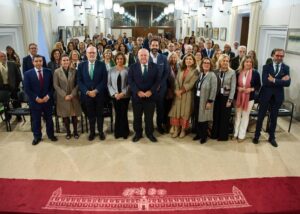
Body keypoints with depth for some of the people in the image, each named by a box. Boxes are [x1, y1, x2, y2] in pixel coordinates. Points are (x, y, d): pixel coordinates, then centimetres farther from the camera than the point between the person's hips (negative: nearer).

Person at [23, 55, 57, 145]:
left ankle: (51, 135, 29)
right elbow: (27, 89, -6)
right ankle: (37, 137, 25)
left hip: (47, 100, 1)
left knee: (49, 119, 12)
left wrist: (48, 96, -12)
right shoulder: (28, 74, -3)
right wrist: (36, 98, -13)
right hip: (35, 101, -1)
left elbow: (52, 86, 2)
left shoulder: (48, 72, 2)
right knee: (36, 120, 10)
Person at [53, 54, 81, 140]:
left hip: (73, 97, 1)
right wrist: (64, 95, -12)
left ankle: (75, 131, 23)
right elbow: (56, 85, -5)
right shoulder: (57, 72, -3)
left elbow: (77, 84, -1)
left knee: (74, 115, 6)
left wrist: (72, 94, -12)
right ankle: (68, 132, 23)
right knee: (65, 115, 7)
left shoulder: (74, 71, 0)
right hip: (63, 98, 0)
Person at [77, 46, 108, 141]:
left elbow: (104, 80, -5)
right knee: (90, 114, 10)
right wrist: (87, 91, -12)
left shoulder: (102, 65, -1)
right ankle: (92, 132, 24)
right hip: (87, 94, 1)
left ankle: (101, 132, 24)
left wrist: (96, 90, -14)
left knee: (99, 114, 10)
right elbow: (79, 81, 0)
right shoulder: (81, 65, 4)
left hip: (99, 94, -1)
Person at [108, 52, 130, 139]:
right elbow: (109, 84, 2)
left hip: (125, 96, -1)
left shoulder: (127, 70, -3)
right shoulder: (111, 70, 2)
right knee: (118, 114, 6)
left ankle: (124, 132, 18)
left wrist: (123, 93, -14)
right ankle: (118, 132, 19)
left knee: (124, 114, 4)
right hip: (115, 96, 1)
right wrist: (114, 93, -10)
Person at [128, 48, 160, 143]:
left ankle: (150, 133, 24)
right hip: (137, 96, 0)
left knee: (149, 117, 8)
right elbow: (130, 81, -4)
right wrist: (138, 92, -15)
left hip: (150, 95, 0)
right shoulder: (133, 67, 3)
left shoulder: (154, 66, 4)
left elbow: (157, 80, -1)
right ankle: (138, 133, 25)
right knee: (137, 117, 9)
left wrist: (151, 91, -13)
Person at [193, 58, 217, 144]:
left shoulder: (212, 75, -12)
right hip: (197, 98, 6)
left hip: (205, 100, -6)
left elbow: (213, 90, -16)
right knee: (197, 117, 11)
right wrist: (195, 97, 8)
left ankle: (204, 136, 19)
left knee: (203, 118, 4)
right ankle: (198, 134, 26)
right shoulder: (200, 74, 9)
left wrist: (210, 101, -18)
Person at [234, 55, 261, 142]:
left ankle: (241, 135, 18)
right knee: (237, 115, 10)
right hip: (238, 97, 1)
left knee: (245, 116, 8)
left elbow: (258, 86, 1)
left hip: (249, 98, -1)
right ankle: (235, 133, 23)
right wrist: (238, 88, -12)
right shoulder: (238, 72, -4)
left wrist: (251, 89, -16)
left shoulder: (255, 73, -6)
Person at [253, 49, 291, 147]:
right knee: (261, 117, 7)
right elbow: (265, 81, -17)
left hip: (278, 96, 2)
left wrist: (274, 80, -18)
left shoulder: (286, 68, 3)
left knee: (274, 118, 13)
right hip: (266, 95, -2)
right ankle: (257, 136, 21)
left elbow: (287, 83, -10)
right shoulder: (266, 67, -2)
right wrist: (281, 80, -19)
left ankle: (271, 137, 27)